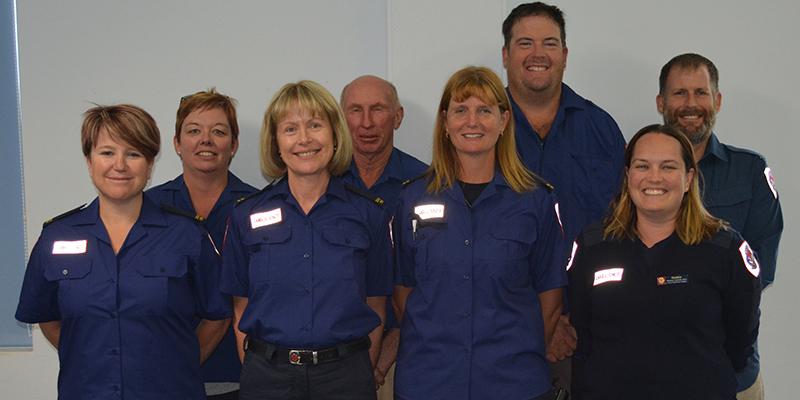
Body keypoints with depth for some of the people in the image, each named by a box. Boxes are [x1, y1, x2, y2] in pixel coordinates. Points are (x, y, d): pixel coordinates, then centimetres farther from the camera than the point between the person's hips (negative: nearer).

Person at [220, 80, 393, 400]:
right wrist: (257, 373, -2)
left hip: (345, 374, 0)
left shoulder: (369, 215, 1)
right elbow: (241, 311, 6)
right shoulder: (246, 216, 3)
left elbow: (375, 309, 5)